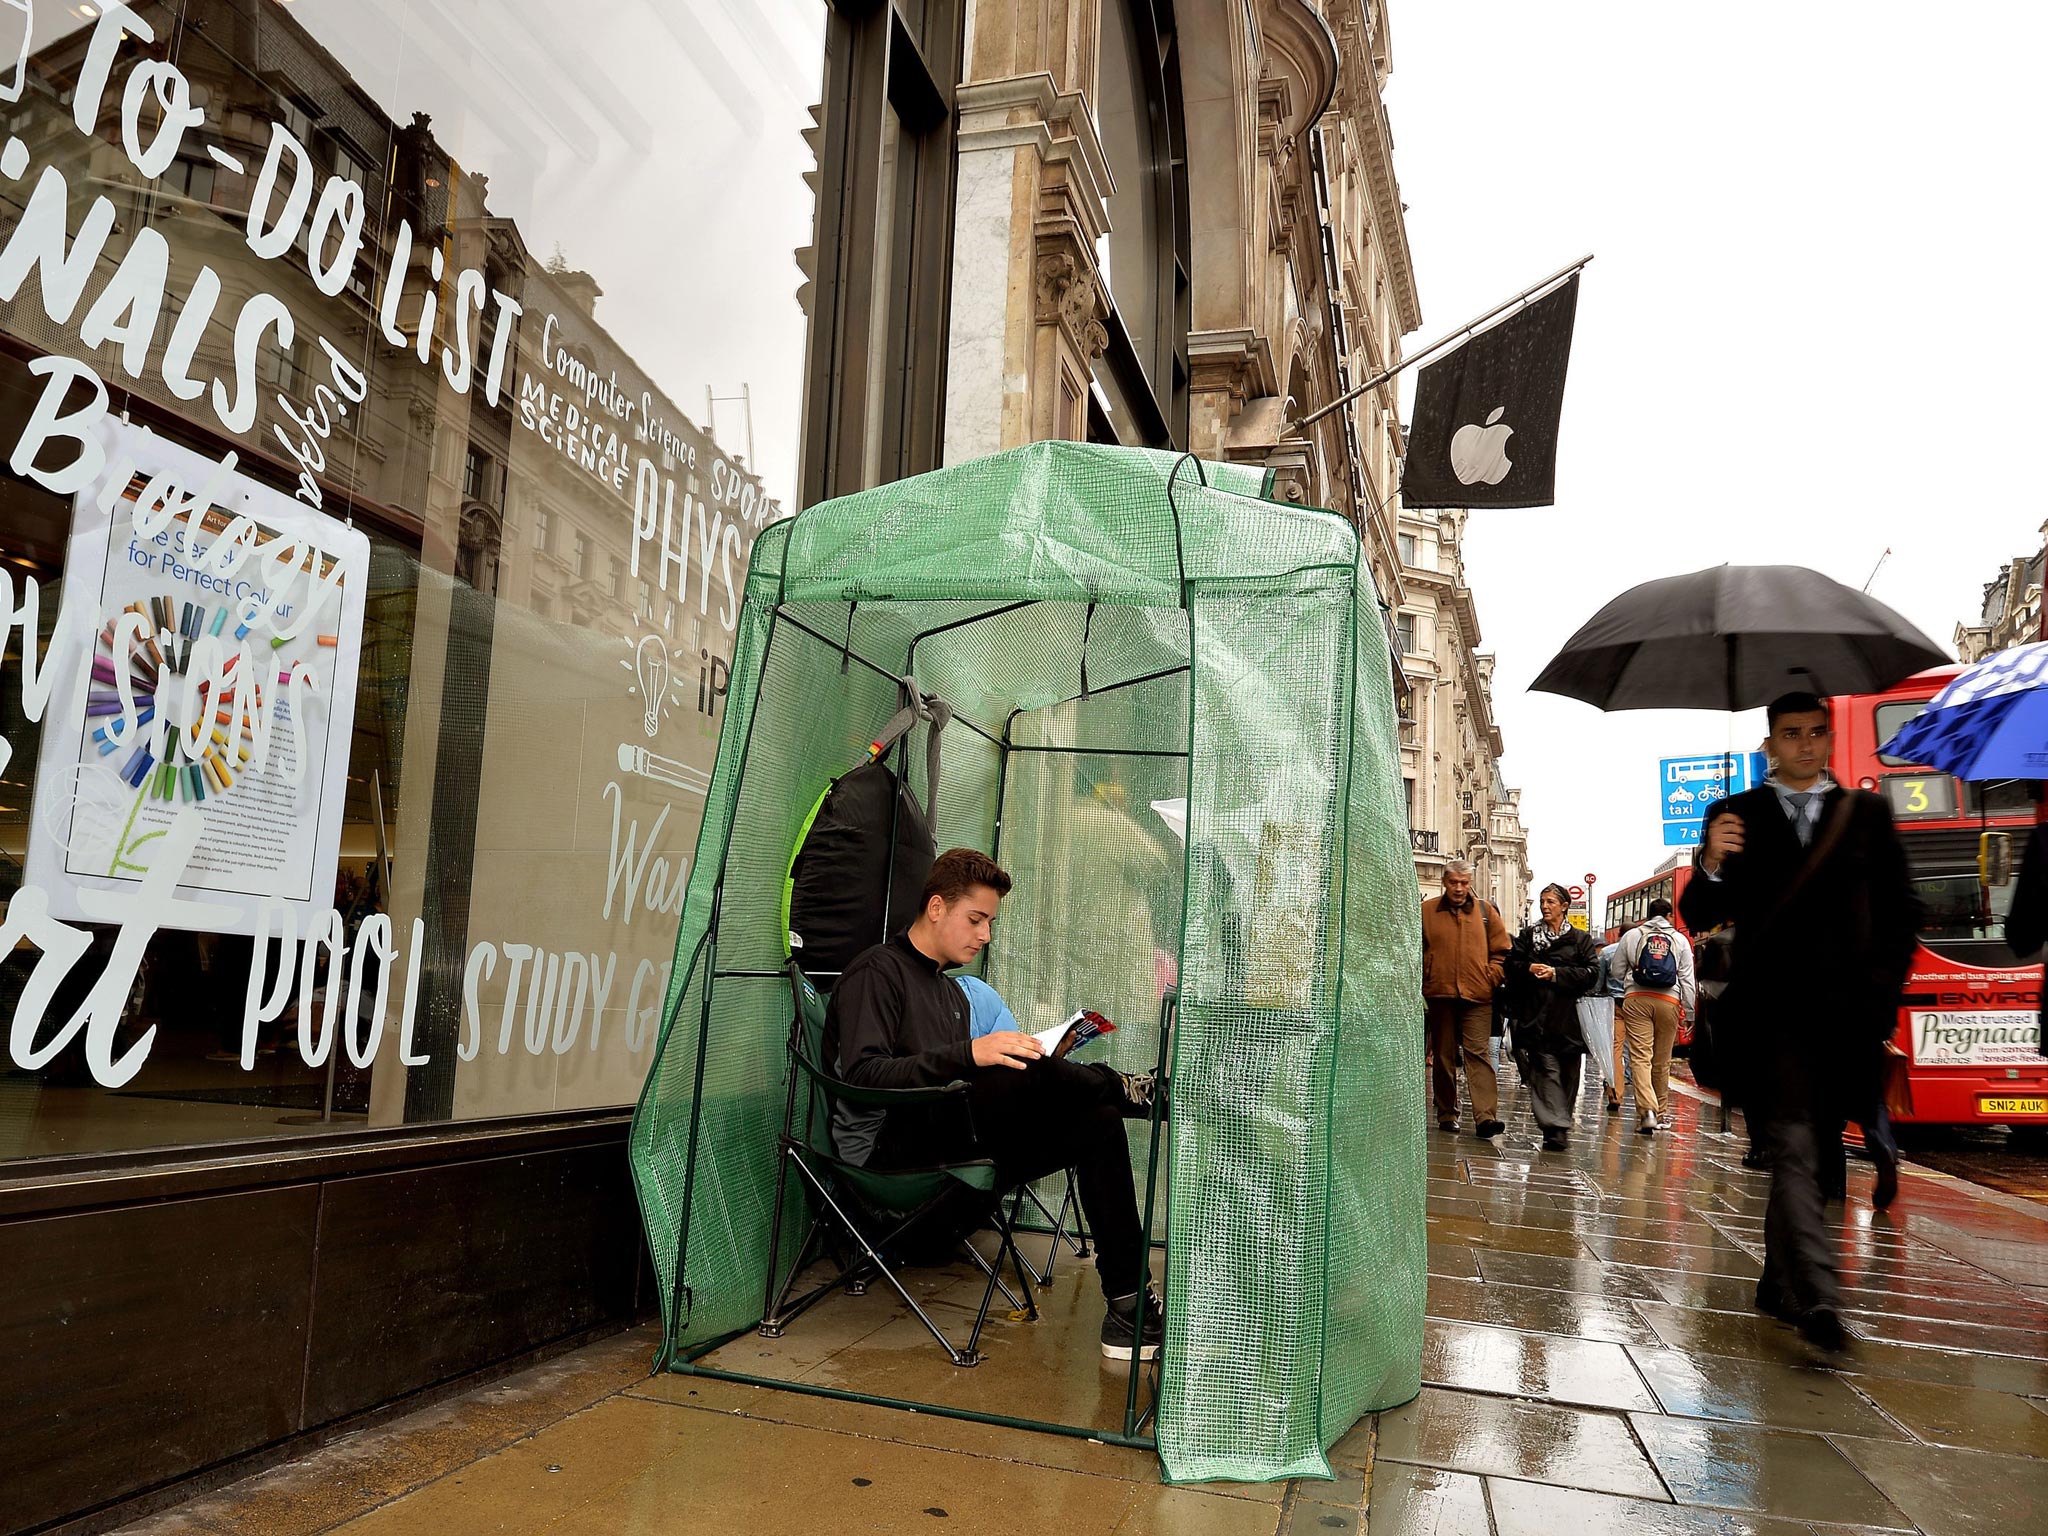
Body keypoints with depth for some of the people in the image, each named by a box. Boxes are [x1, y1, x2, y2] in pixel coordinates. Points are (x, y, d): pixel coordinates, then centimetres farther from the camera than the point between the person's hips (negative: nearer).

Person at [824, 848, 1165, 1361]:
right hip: (887, 1147, -8)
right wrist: (967, 1054, -27)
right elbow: (863, 1075, -17)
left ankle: (1127, 1306, -15)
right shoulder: (877, 971, -2)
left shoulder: (953, 993, 26)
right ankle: (1131, 1090, -3)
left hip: (956, 1151, 8)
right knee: (1033, 1074, -31)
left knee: (1097, 1122, -11)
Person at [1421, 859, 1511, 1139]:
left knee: (1478, 1053, -9)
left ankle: (1485, 1117, -15)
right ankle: (1446, 1114, 17)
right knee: (1443, 1056, 8)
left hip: (1477, 998, 0)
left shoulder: (1486, 911, 9)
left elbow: (1501, 951, 12)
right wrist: (1424, 983, -1)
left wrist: (1490, 980, 1)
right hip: (1439, 995, 1)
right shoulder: (1426, 911, 5)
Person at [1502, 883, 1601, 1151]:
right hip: (1536, 1015, 0)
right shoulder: (1528, 935, 13)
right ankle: (1555, 1129, -15)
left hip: (1568, 1015, 1)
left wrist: (1556, 974, -12)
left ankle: (1562, 1124, 23)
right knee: (1546, 1069, -11)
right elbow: (1511, 965, 7)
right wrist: (1529, 968, -13)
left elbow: (1591, 971, -3)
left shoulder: (1579, 939, 10)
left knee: (1568, 1073, 6)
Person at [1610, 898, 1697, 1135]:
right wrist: (1687, 1009, 10)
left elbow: (1615, 972, 12)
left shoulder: (1632, 936, 9)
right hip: (1668, 1001, 1)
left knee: (1640, 1056, -7)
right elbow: (1687, 978, 8)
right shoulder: (1680, 940, 11)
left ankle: (1647, 1109, -23)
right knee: (1662, 1061, 11)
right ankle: (1661, 1111, 22)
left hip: (1636, 999, -1)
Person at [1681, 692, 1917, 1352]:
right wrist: (1711, 865, -17)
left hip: (1845, 1015, 3)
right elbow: (1699, 917, 3)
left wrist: (1882, 991, 1)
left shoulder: (1866, 814, 13)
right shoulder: (1736, 815, 8)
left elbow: (1900, 914, 13)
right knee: (1793, 1150, -13)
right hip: (1769, 1012, -2)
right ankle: (1818, 1301, -17)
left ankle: (1779, 1284, 24)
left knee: (1810, 1155, 10)